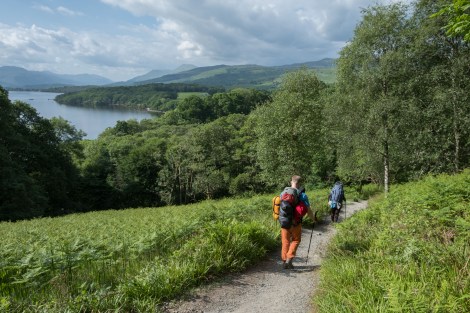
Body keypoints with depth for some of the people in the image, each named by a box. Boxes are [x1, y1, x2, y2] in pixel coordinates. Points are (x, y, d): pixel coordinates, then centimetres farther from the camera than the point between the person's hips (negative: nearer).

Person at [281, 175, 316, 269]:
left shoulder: (283, 193, 0)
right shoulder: (302, 195, -10)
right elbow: (308, 210, -6)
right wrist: (313, 218, 12)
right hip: (296, 223, -3)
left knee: (285, 241, 14)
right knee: (296, 240, 15)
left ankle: (284, 261, 18)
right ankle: (289, 258, 2)